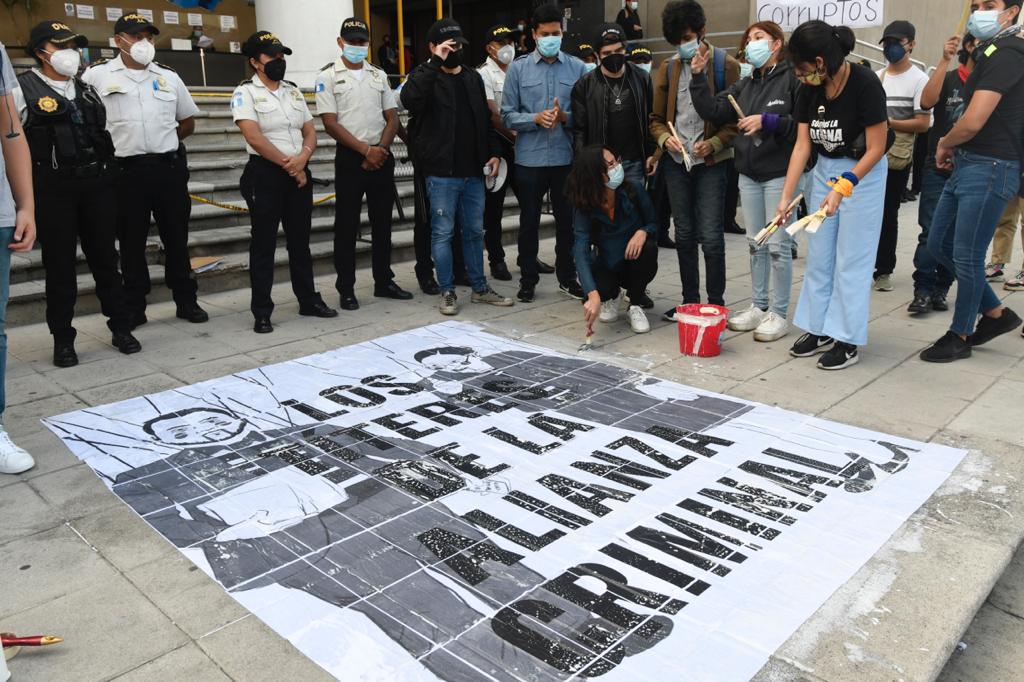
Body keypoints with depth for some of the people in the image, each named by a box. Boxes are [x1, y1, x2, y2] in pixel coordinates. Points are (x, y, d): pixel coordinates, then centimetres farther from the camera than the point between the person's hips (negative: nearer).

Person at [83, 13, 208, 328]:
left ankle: (186, 301, 19)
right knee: (132, 243, 5)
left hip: (170, 167, 3)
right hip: (128, 171, -2)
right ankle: (134, 308, 14)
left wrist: (161, 142, 13)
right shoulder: (97, 76, 1)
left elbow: (188, 122, 21)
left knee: (176, 238, 9)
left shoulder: (169, 78, 11)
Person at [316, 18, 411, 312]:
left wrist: (381, 149, -8)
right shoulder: (328, 77, 0)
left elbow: (392, 118, 8)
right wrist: (365, 150, -14)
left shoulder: (379, 76, 12)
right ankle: (346, 289, 7)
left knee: (382, 222, 9)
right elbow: (330, 123, -8)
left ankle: (384, 281, 20)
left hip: (382, 157, 4)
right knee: (347, 225, 0)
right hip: (350, 158, -4)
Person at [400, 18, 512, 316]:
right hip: (441, 173, -5)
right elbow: (410, 99, -27)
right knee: (443, 233, 2)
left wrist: (493, 152, 8)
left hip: (473, 172, 5)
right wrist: (435, 63, -24)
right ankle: (447, 292, 12)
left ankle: (480, 287, 24)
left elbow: (486, 119, 19)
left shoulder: (473, 77, 14)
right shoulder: (426, 76, -3)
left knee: (474, 231, 13)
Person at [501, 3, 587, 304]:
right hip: (530, 158, -1)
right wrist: (536, 118, -17)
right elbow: (507, 115, -1)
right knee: (529, 221, 8)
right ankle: (528, 279, 20)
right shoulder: (518, 68, 2)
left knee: (567, 220, 10)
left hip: (566, 157, 1)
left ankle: (567, 277, 24)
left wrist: (565, 117, -16)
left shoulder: (577, 68, 3)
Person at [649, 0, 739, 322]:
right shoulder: (668, 68, 8)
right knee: (684, 235, 11)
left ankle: (716, 304, 7)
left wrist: (712, 144, -18)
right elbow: (657, 118, 12)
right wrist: (665, 137, -8)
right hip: (676, 162, 4)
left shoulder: (726, 65, -3)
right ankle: (689, 301, 22)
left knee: (711, 237, -4)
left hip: (710, 163, -4)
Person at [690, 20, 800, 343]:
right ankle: (758, 307, 22)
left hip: (779, 173, -7)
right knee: (755, 243, 12)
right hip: (748, 173, 7)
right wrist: (698, 77, -2)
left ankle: (778, 314, 7)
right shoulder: (745, 85, 15)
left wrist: (767, 121, -19)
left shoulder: (793, 78, -5)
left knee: (778, 245, -2)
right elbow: (713, 112, 4)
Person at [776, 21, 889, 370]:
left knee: (851, 259, -2)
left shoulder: (865, 84, -23)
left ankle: (847, 340, 7)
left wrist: (842, 188, -31)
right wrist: (786, 196, -12)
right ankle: (818, 329, 20)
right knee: (818, 256, 9)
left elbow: (876, 149, -20)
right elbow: (802, 146, -6)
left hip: (863, 173, -6)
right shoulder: (809, 90, -7)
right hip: (824, 170, 6)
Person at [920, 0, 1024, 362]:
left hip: (989, 168, -10)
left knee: (966, 255, -1)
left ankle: (960, 336, 14)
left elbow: (972, 122, -21)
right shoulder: (989, 53, 15)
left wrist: (944, 144, -3)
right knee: (939, 243, 14)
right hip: (967, 164, 10)